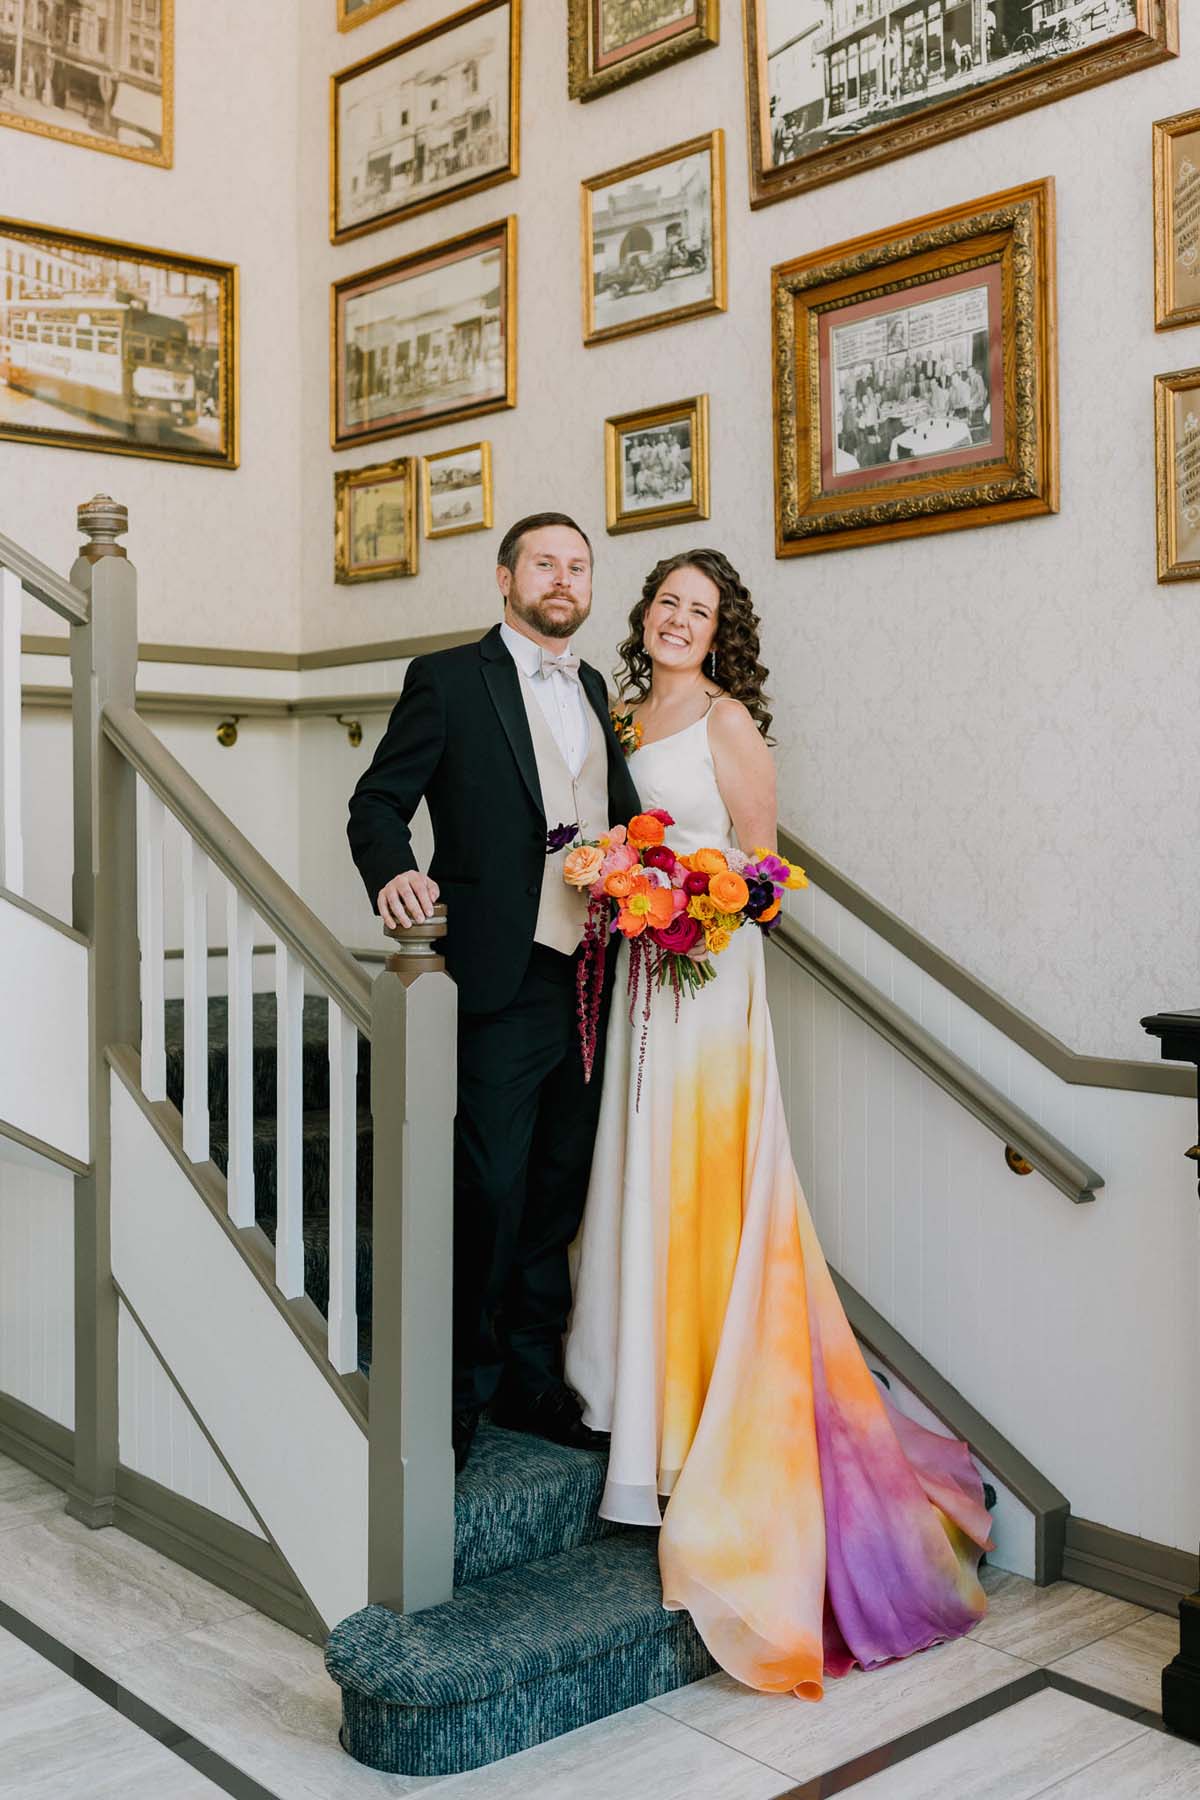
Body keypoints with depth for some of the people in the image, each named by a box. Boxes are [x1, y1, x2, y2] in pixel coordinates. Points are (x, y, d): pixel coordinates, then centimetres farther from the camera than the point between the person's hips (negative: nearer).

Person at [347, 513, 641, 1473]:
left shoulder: (595, 690, 17)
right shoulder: (448, 679, -1)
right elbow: (379, 801, -3)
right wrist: (393, 873, -22)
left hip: (590, 977, 6)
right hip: (502, 980, -6)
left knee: (559, 1189, 13)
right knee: (490, 1191, -2)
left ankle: (533, 1380, 26)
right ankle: (458, 1389, 15)